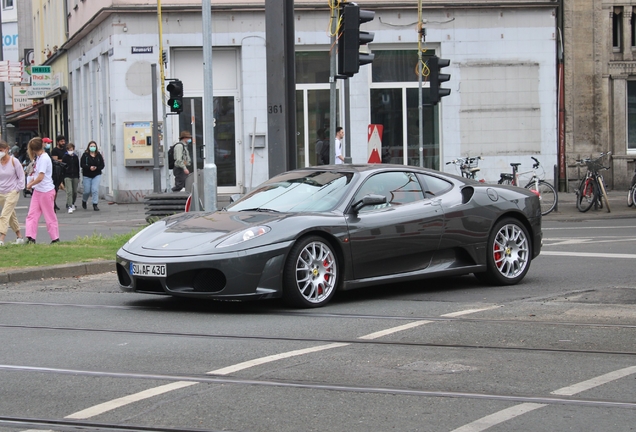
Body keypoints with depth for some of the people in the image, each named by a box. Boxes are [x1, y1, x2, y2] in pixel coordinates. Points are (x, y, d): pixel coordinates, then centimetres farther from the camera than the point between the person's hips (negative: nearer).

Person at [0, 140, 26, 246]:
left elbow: (21, 176, -4)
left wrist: (18, 189, -7)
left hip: (12, 193, -5)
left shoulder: (14, 161, -10)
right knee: (11, 215, 14)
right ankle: (19, 237, 27)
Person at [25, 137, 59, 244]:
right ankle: (30, 237, -1)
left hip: (46, 191, -9)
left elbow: (40, 177, -23)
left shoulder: (44, 158, -18)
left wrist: (30, 185, -10)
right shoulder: (38, 158, 11)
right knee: (32, 214, 1)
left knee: (49, 216, 2)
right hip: (37, 190, 9)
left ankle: (55, 238, 12)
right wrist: (31, 181, 3)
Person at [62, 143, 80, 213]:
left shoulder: (76, 157, 9)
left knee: (75, 192, 7)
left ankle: (72, 204, 27)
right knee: (69, 191, -14)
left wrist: (78, 177, 16)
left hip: (75, 176, 4)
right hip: (67, 176, -4)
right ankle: (69, 207, -15)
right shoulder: (65, 157, -2)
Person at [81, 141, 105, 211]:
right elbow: (82, 164, -11)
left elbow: (102, 165, 1)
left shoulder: (99, 155, 1)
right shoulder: (85, 155, -5)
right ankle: (84, 201, 35)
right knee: (87, 191, 5)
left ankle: (95, 205, -5)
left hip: (96, 175, 1)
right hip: (87, 175, -1)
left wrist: (96, 168, -17)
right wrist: (89, 167, -25)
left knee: (95, 189, -12)